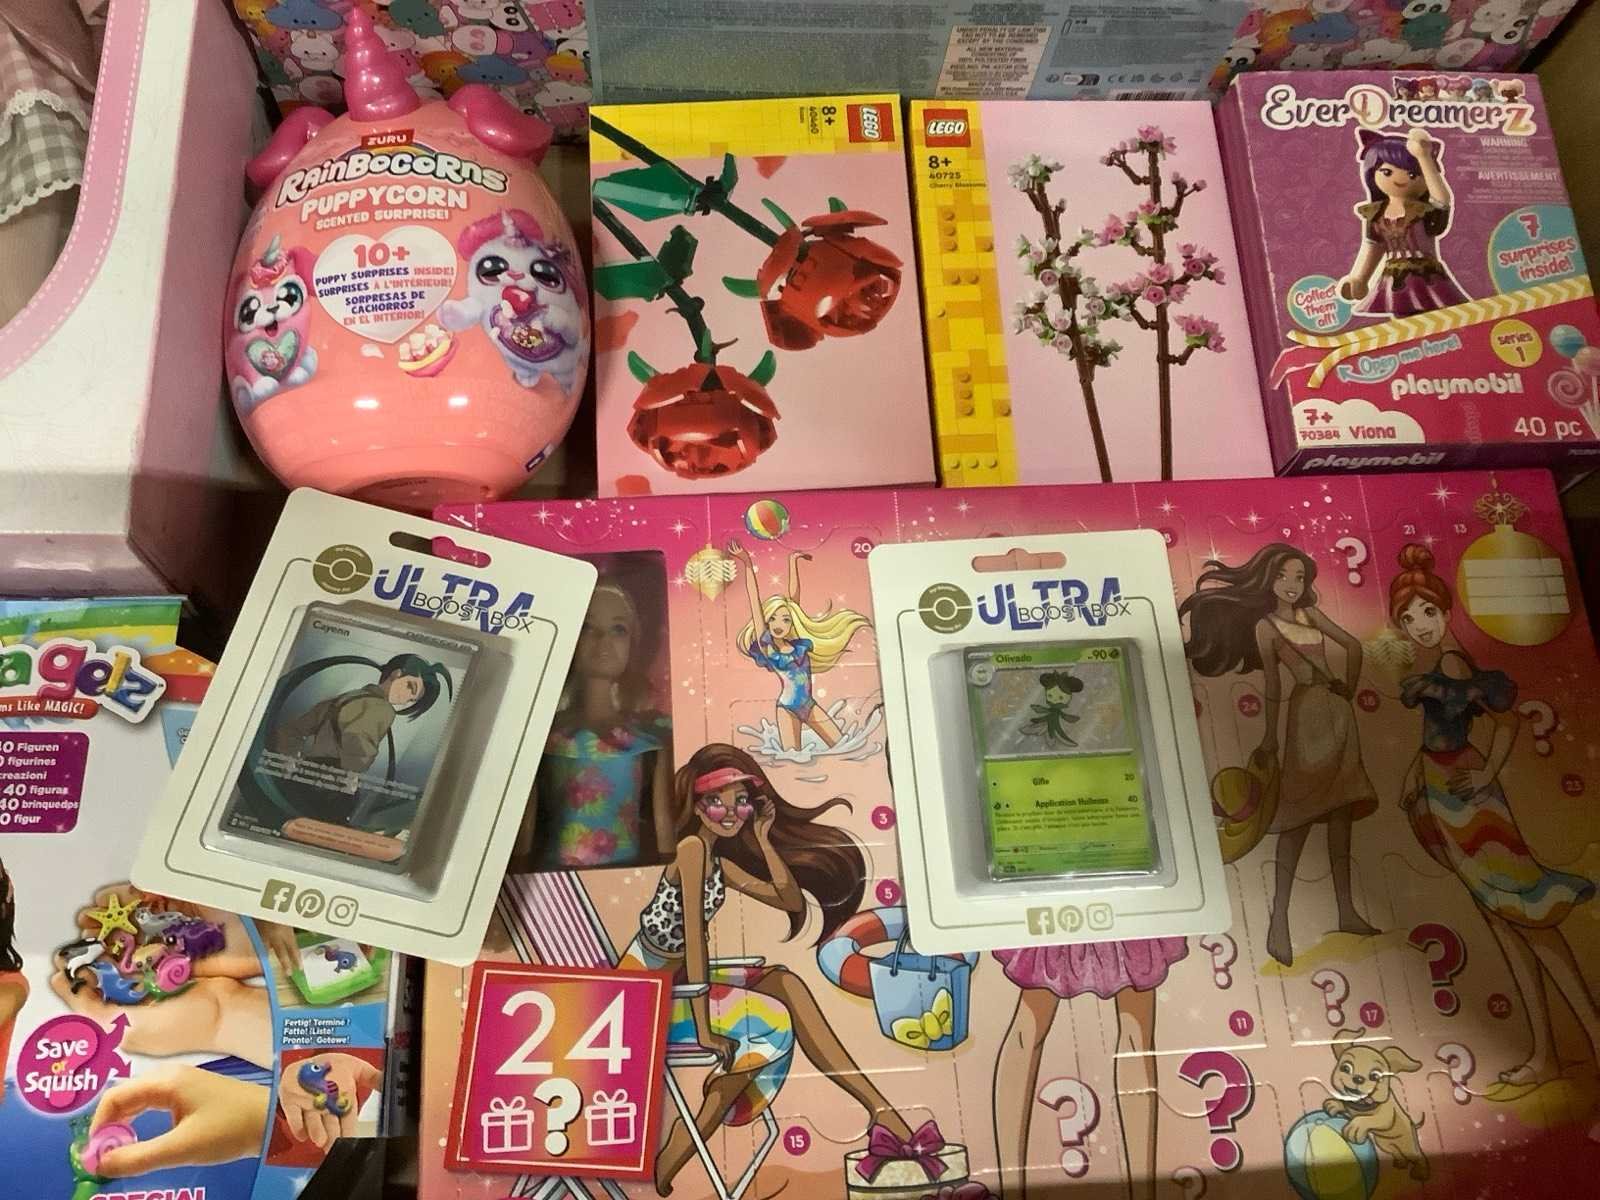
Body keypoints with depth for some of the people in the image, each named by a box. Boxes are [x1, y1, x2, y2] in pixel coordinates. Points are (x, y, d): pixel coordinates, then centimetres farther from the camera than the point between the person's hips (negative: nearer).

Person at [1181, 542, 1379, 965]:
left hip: (1339, 712, 7)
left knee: (1341, 809, 8)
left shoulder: (1310, 614, 13)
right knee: (1300, 812, -9)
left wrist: (1349, 691, 12)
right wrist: (1270, 739, -5)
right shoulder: (1265, 626, -2)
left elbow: (1352, 646, 20)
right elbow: (1272, 685, -5)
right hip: (1308, 712, -7)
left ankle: (1347, 912, 15)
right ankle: (1279, 922, -7)